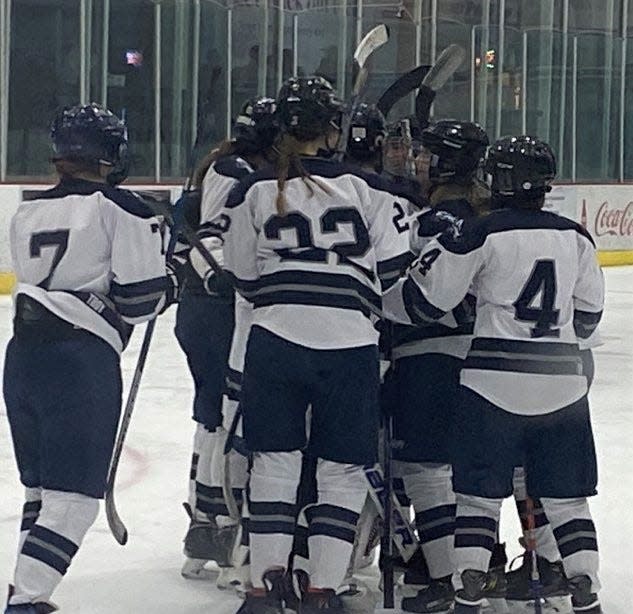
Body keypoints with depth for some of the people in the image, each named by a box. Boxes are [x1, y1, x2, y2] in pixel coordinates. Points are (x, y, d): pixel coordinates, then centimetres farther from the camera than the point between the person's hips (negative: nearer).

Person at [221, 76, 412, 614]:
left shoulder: (253, 192, 3)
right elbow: (392, 265, 2)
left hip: (275, 338, 1)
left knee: (275, 460, 10)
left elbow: (244, 280, 9)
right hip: (349, 345, -1)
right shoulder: (363, 187, -1)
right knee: (341, 469, 8)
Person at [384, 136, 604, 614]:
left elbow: (424, 299, -4)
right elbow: (588, 313, 14)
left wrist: (377, 301, 13)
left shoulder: (481, 233, -8)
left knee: (479, 493, 5)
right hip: (562, 381, 4)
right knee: (566, 497, 10)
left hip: (495, 380, -4)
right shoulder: (575, 238, 6)